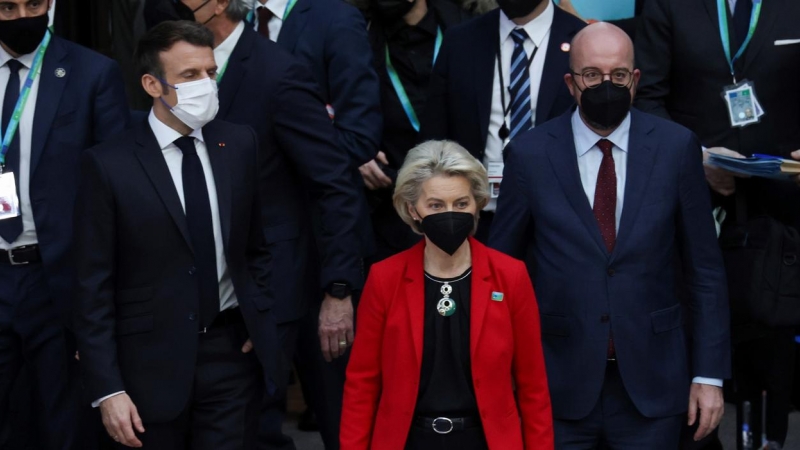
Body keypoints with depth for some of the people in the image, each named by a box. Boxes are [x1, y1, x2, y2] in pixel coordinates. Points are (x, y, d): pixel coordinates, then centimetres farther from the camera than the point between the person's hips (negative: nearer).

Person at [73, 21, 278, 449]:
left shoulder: (239, 144, 3)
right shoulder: (109, 165, -9)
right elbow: (93, 288, -9)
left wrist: (261, 322, 6)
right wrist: (107, 389, -12)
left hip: (233, 350, 3)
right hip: (153, 364, -3)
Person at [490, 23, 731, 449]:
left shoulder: (676, 147, -2)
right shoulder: (530, 153, -3)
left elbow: (704, 267, 2)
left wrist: (709, 373, 0)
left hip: (651, 384, 0)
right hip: (558, 385, 0)